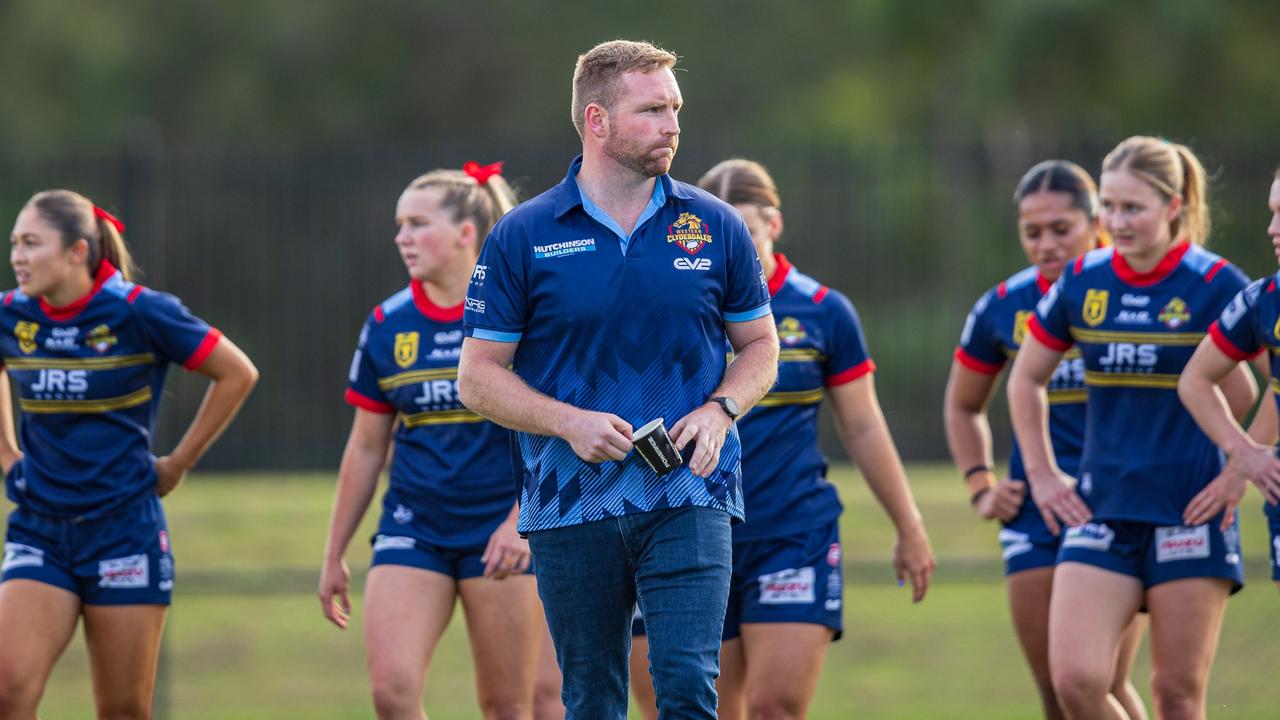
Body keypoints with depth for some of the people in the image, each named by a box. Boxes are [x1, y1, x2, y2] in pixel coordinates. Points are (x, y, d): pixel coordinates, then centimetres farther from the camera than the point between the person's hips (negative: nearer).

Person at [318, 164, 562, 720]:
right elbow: (366, 449, 13)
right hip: (412, 530, 3)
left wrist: (521, 520, -20)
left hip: (502, 532, -3)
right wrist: (334, 555, 14)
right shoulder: (387, 325, 6)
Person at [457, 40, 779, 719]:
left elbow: (759, 345, 15)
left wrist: (721, 410, -5)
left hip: (689, 496, 0)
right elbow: (478, 377, 2)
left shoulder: (716, 227, 6)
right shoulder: (521, 237, 1)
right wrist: (568, 422, -14)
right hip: (572, 503, 0)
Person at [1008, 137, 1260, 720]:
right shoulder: (1082, 283, 5)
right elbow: (1026, 380, 19)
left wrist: (1241, 471, -5)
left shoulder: (1215, 286, -7)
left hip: (1190, 515, -3)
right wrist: (1041, 473, 13)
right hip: (1102, 513, 3)